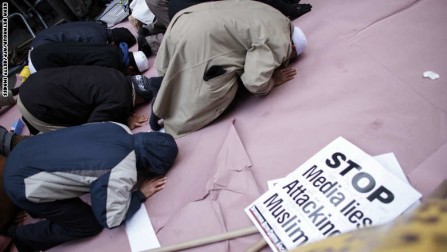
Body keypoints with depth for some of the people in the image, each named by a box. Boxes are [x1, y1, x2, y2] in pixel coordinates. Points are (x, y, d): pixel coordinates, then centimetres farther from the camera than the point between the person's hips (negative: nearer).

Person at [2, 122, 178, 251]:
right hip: (22, 186, -7)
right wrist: (140, 194, -4)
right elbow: (111, 220, -15)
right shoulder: (122, 176, -27)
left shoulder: (120, 129, -7)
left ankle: (37, 208, 44)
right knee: (90, 225, 5)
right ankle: (22, 236, 24)